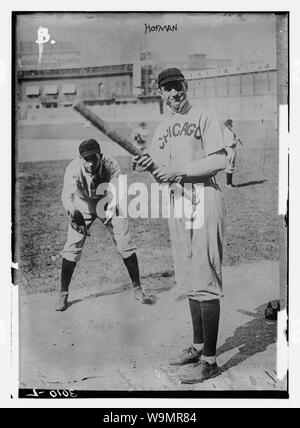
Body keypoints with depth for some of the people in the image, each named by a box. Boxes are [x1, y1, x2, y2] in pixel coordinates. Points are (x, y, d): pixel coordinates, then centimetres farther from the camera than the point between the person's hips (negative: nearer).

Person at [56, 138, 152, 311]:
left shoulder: (111, 165, -30)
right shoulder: (74, 168, -30)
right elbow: (67, 195, -42)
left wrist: (110, 211, -60)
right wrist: (74, 216, -60)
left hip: (107, 203, 0)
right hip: (83, 204, 0)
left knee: (125, 244, -6)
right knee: (72, 246, -9)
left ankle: (137, 288, 11)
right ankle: (63, 294, 7)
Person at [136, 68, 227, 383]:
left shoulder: (205, 118, 0)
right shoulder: (162, 130, 19)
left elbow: (219, 160, -12)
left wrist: (179, 172, -17)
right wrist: (152, 167, -4)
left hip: (204, 199, -7)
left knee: (204, 280, -8)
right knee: (189, 280, 12)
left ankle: (210, 361, 1)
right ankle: (199, 346, 25)